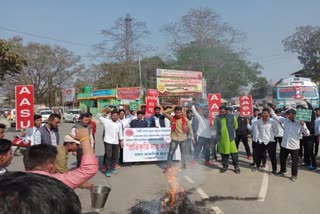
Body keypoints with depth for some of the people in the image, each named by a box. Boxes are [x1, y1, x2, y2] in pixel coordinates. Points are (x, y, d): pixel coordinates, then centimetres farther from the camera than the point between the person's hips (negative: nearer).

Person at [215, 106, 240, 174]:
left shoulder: (231, 117, -3)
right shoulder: (217, 118, 3)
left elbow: (235, 125, 11)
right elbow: (216, 127, 18)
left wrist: (231, 131, 12)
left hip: (230, 137, -2)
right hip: (221, 138, 2)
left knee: (233, 152, -1)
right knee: (223, 153, 9)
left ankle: (236, 166, 11)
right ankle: (225, 166, 21)